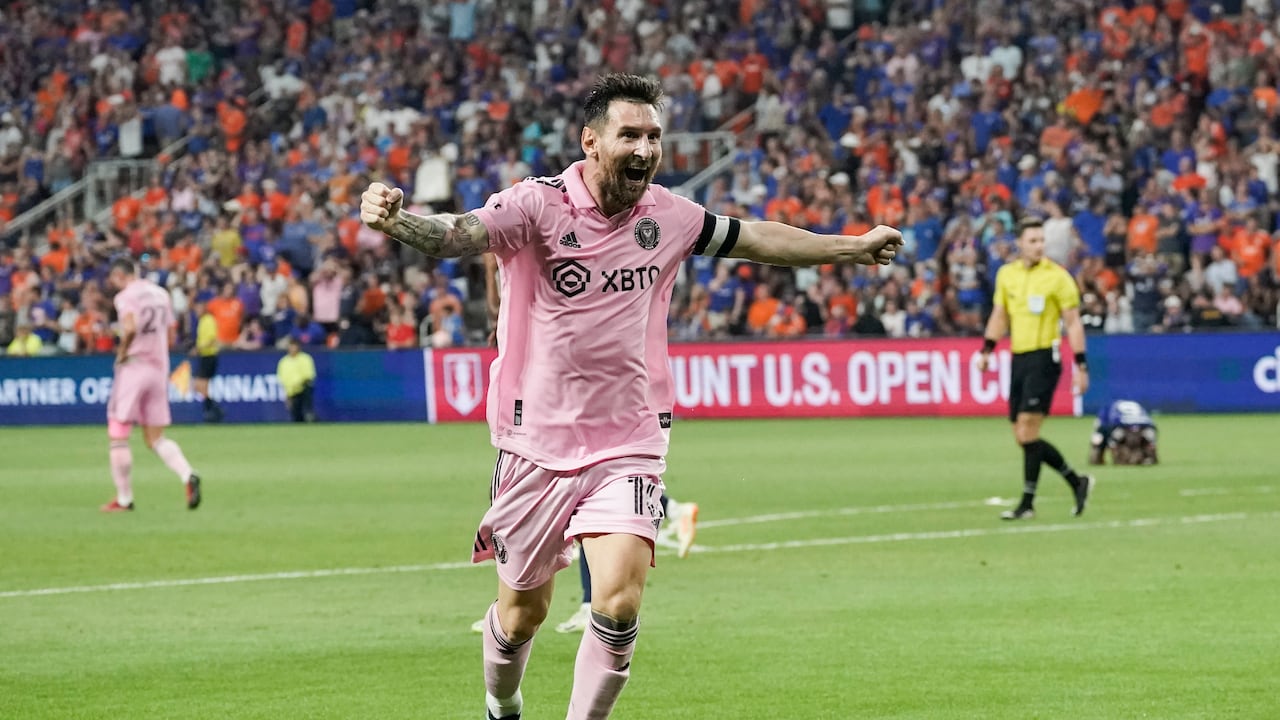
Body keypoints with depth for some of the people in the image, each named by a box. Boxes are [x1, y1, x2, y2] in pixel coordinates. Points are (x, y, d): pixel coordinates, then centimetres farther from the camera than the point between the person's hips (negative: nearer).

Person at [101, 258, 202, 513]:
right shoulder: (160, 293, 13)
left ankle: (124, 499, 3)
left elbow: (130, 328, -26)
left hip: (133, 367, -7)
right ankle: (188, 476, -14)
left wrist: (122, 352, -11)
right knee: (155, 438, 10)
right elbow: (170, 336, 15)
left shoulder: (125, 296, -9)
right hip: (159, 367, 7)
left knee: (118, 435, 3)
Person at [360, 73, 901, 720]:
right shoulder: (538, 205, -13)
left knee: (619, 605, -18)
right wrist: (394, 220, -53)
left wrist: (852, 247, 29)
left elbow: (757, 239, 19)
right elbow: (455, 235, -31)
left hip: (628, 444, 2)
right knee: (523, 611, 12)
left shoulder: (666, 215, 1)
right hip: (538, 443, -2)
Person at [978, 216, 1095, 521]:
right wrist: (986, 350, 11)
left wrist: (1080, 365, -10)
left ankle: (1027, 504, -7)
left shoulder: (1058, 276, -7)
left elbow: (1073, 322, -6)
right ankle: (1077, 481, 22)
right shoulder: (1006, 274, 9)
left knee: (1027, 433, -13)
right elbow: (999, 316, 21)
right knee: (1022, 437, 6)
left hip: (1043, 358, -7)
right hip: (1018, 358, 7)